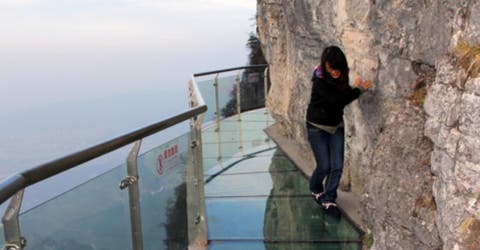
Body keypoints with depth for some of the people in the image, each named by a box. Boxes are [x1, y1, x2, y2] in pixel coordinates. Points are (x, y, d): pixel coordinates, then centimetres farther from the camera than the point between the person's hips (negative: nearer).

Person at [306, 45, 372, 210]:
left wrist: (358, 88, -19)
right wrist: (357, 89, -20)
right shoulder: (320, 81, -24)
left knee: (337, 166, 0)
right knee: (324, 166, 0)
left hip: (336, 126, 5)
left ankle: (329, 199, 16)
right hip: (318, 127, -5)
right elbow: (337, 100, -32)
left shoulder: (341, 77, -5)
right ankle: (315, 190, 31)